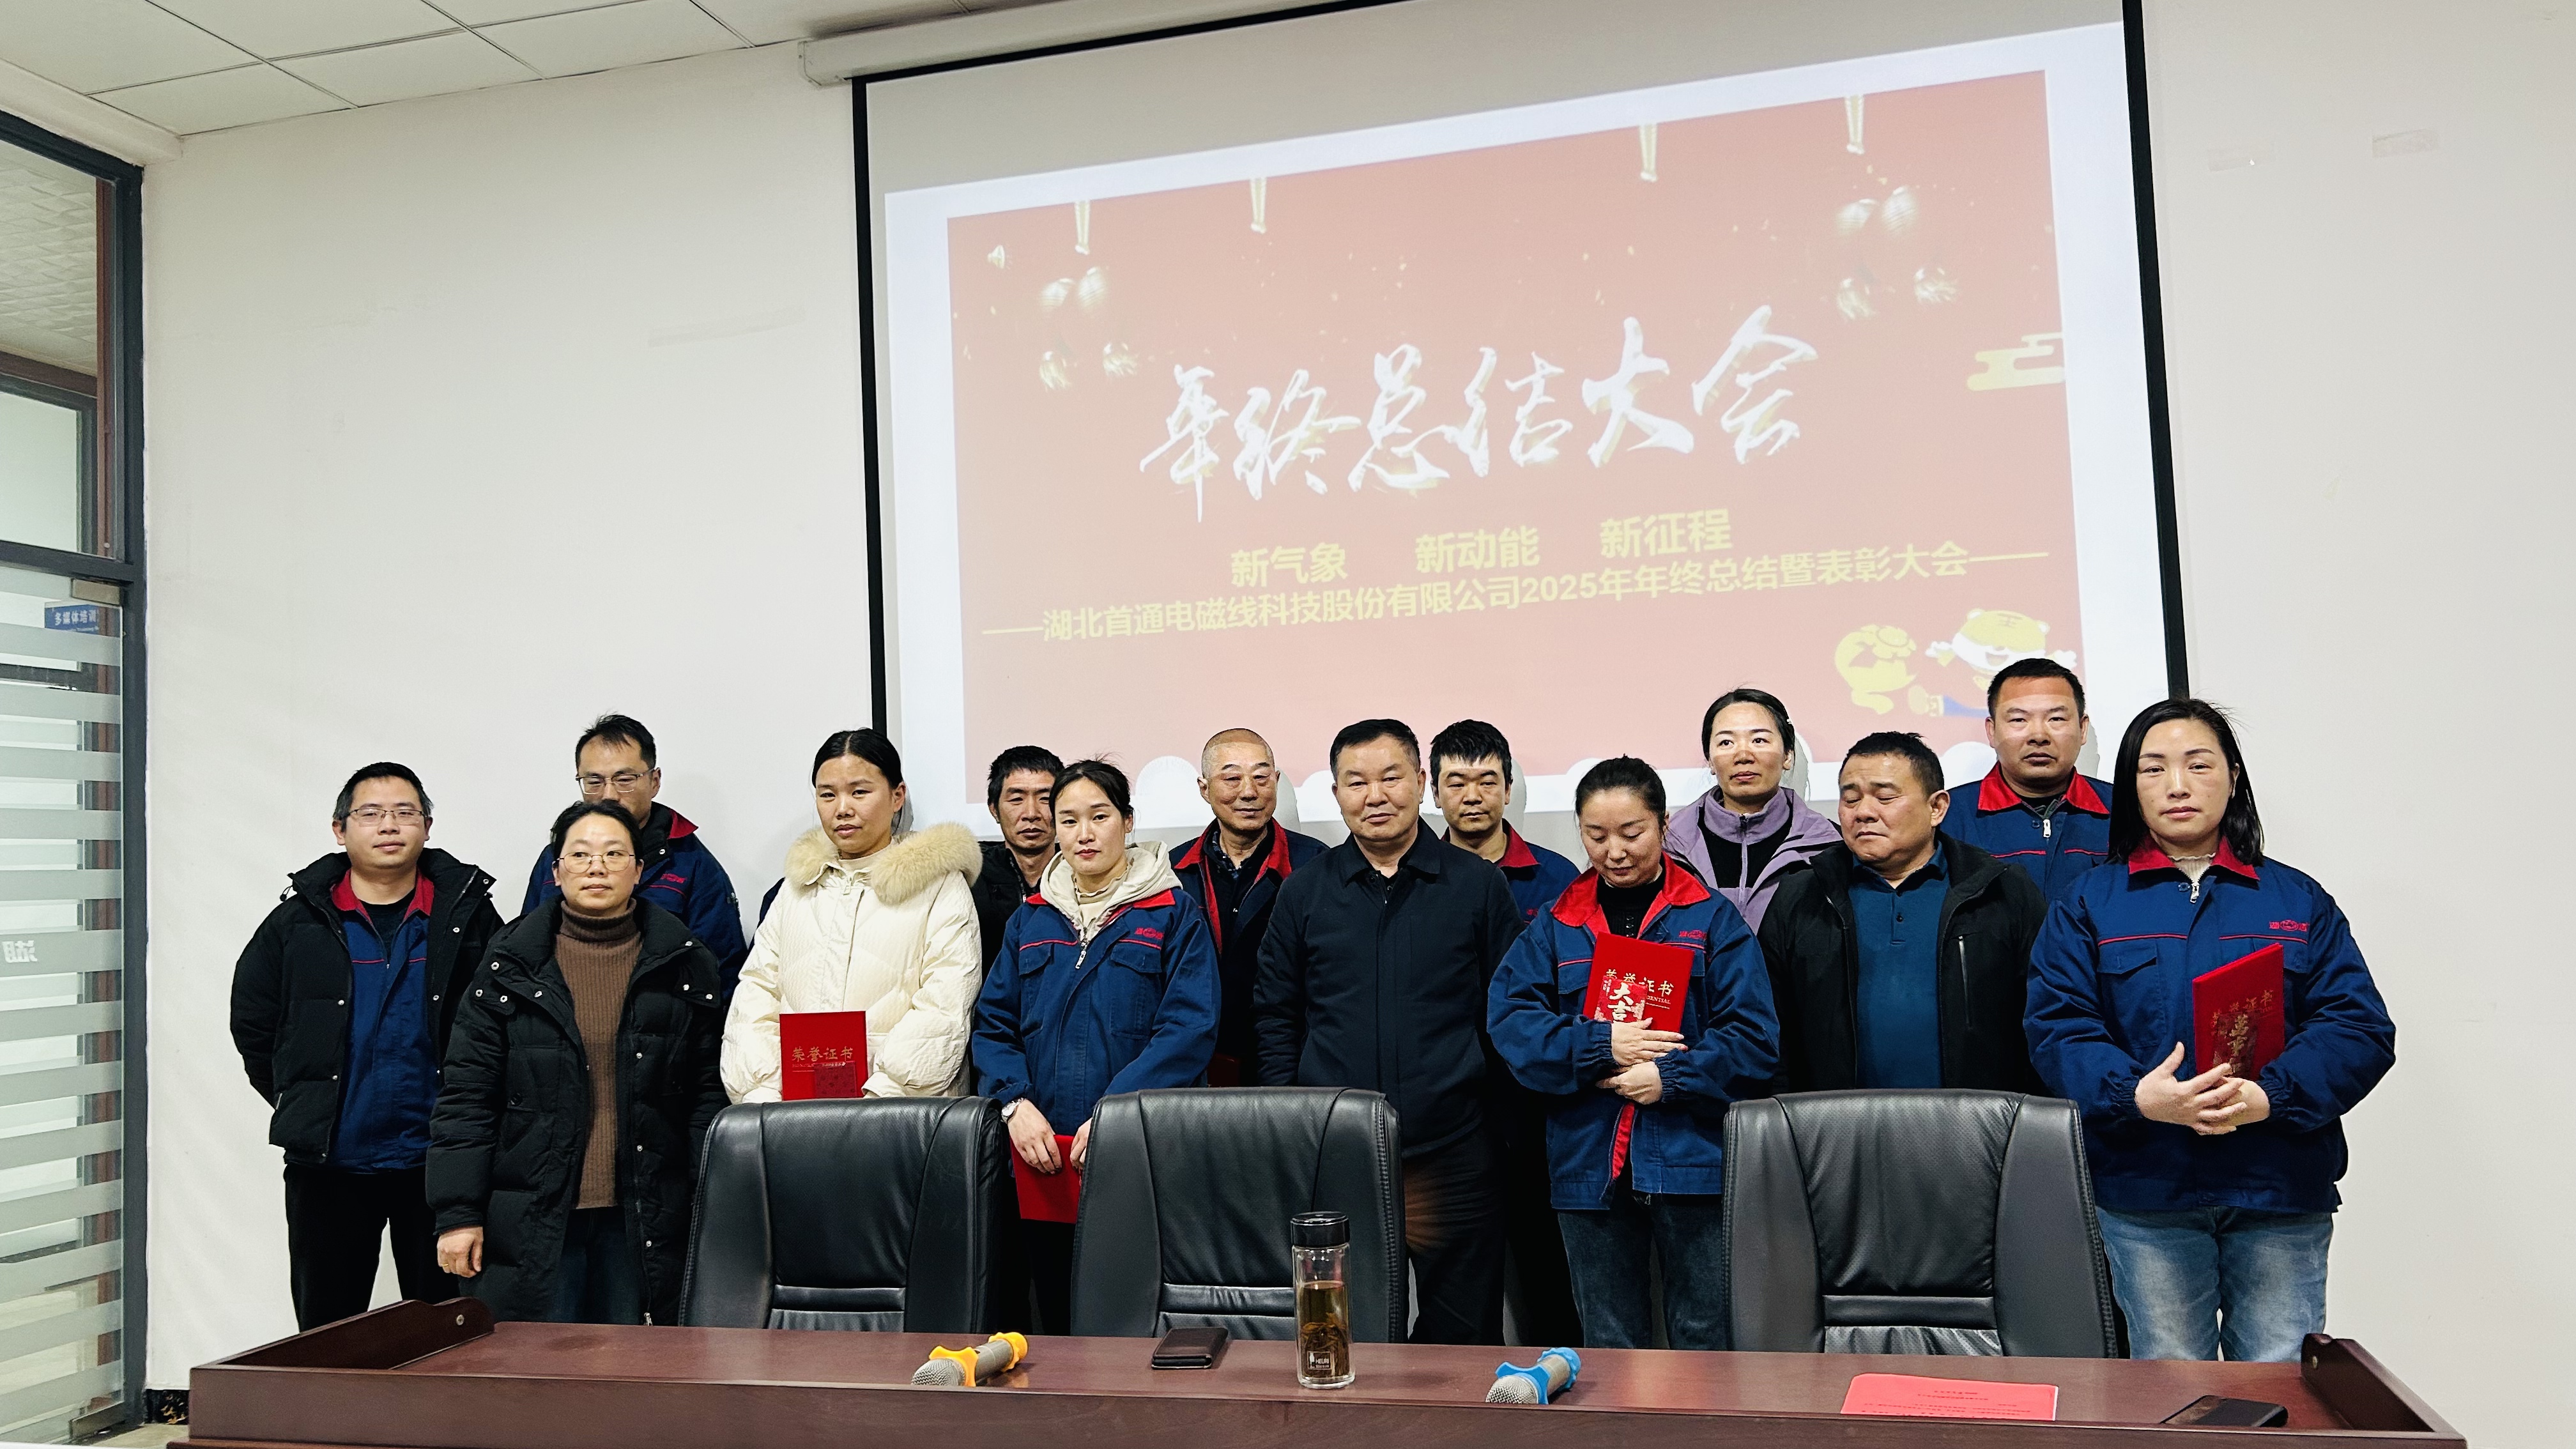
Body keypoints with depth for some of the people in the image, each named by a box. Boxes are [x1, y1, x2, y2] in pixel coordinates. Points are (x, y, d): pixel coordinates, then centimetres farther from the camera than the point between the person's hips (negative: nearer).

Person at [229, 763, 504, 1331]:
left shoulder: (466, 913, -1)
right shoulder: (300, 921, 2)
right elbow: (252, 1019, 13)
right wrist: (301, 1105, 10)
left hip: (434, 1159, -1)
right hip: (327, 1162, 1)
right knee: (325, 1329, 11)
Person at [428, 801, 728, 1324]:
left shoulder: (686, 967, 5)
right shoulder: (510, 967, 4)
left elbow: (709, 1094, 4)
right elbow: (467, 1097, 2)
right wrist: (458, 1213, -4)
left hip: (644, 1221, 1)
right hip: (531, 1221, 0)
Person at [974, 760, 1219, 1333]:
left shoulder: (1173, 913, 2)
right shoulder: (1031, 920, 15)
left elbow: (1191, 1028, -8)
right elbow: (993, 1024, 11)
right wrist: (1015, 1103, -8)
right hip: (1044, 1157, 4)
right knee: (1057, 1316, 9)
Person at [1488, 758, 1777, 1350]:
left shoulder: (1712, 918, 2)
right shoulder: (1557, 924, 9)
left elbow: (1753, 1036, -5)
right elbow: (1509, 1017, -3)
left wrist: (1669, 1077, -16)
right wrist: (1600, 1046, -14)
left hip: (1691, 1162, -2)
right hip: (1589, 1164, 2)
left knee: (1706, 1342, 7)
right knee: (1609, 1346, 14)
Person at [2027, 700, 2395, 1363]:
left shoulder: (2300, 902, 10)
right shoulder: (2088, 904, 7)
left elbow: (2361, 1027, 0)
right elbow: (2059, 1029, -3)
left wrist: (2269, 1095, -18)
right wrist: (2137, 1095, -22)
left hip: (2282, 1187, 1)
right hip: (2146, 1189, 0)